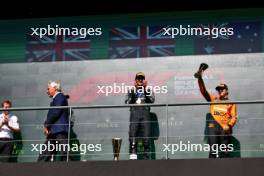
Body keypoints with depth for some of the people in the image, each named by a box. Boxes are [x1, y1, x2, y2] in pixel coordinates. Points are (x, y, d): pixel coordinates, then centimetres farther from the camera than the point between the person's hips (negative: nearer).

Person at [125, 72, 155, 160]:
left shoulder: (148, 90, 19)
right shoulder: (131, 90, 20)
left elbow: (152, 100, 0)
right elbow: (127, 102, 5)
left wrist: (146, 89, -6)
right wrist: (133, 92, -5)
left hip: (145, 114, 0)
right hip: (134, 113, 0)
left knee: (146, 136, -5)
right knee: (132, 134, -12)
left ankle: (146, 157, 0)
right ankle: (132, 155, -13)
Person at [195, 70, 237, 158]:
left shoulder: (231, 103, 14)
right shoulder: (213, 99, 19)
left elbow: (234, 117, 4)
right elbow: (203, 91, 7)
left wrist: (229, 125, -16)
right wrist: (200, 78, -6)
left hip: (225, 129, -1)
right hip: (213, 127, 1)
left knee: (224, 152, -4)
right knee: (213, 151, -7)